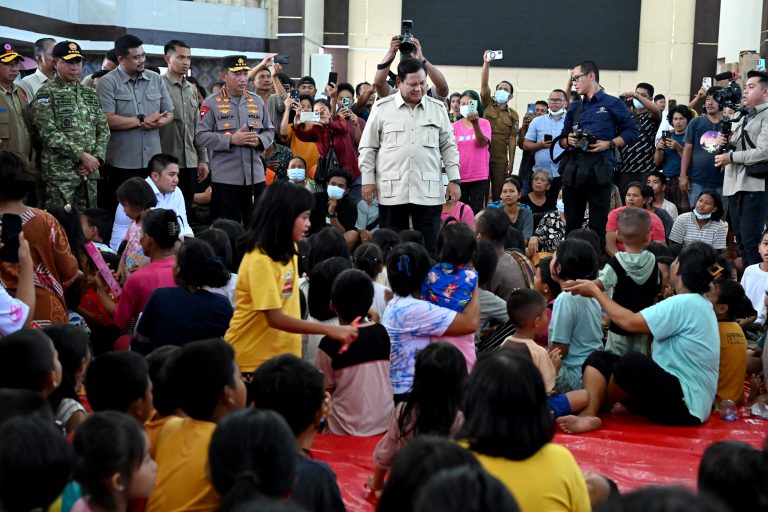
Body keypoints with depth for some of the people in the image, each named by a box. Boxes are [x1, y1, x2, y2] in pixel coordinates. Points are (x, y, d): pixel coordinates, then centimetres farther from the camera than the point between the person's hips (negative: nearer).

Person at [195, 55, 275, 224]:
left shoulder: (257, 101, 12)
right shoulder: (212, 103, -2)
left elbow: (270, 131, 17)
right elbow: (200, 136, -8)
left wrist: (259, 140, -6)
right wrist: (231, 140, -17)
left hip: (255, 176, 4)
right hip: (225, 177, -4)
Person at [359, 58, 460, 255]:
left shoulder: (437, 109, 9)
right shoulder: (382, 108, 4)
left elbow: (448, 146, 12)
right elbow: (368, 147, 7)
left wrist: (454, 179, 5)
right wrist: (368, 180, 1)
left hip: (429, 191, 1)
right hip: (392, 191, -1)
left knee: (430, 248, 0)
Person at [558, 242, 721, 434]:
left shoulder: (685, 304, -17)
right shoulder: (696, 304, 17)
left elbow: (630, 322, -19)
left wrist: (595, 291, -6)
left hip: (686, 406, -10)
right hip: (672, 391, 10)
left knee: (633, 361, -35)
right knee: (598, 359, 0)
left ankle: (599, 406, -4)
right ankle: (588, 415, -26)